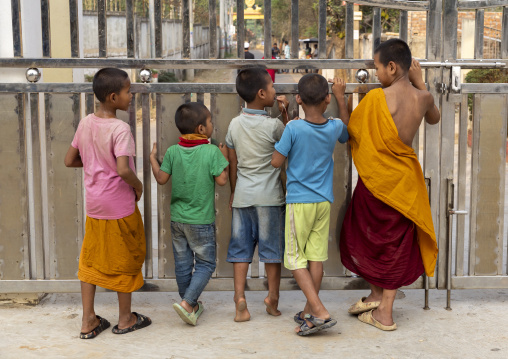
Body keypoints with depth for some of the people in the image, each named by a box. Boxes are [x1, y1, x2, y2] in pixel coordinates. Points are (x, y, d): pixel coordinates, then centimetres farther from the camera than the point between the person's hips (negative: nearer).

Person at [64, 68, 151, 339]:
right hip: (120, 205, -6)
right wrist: (138, 186, -13)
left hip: (94, 205, 6)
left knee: (91, 259, 15)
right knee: (125, 259, 10)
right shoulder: (120, 129, -20)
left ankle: (88, 321, 20)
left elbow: (69, 160, 7)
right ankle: (125, 319, 24)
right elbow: (123, 169, -31)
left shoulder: (85, 123, 1)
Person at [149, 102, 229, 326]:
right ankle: (187, 303, -8)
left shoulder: (172, 152, -2)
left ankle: (192, 306, 27)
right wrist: (224, 158, 2)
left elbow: (161, 179, 0)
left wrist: (153, 158, 16)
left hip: (177, 219, 5)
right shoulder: (212, 152, -13)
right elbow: (222, 180, -12)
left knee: (182, 264, 15)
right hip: (201, 221, -5)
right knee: (205, 264, 7)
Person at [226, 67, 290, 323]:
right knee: (271, 249, 7)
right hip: (269, 196, -3)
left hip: (243, 196, 4)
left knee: (240, 249, 7)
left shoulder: (235, 125, 2)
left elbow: (232, 164, 7)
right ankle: (273, 300, 14)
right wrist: (285, 113, 6)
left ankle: (240, 300, 0)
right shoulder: (273, 125, -11)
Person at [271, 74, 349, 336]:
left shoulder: (293, 129, -15)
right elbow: (347, 130, 23)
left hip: (299, 201, -4)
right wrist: (341, 97, 29)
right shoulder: (334, 128, -1)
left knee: (295, 259, 1)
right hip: (324, 201, 5)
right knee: (317, 257, 9)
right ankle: (309, 313, 19)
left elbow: (276, 162, -8)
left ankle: (320, 312, -10)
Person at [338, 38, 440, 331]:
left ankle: (376, 293, 19)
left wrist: (340, 98, 10)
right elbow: (434, 118, 19)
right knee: (396, 242, 13)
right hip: (404, 178, 4)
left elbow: (349, 129, -5)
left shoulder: (376, 98, -18)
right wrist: (420, 82, 19)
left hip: (377, 179, -4)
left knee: (366, 237, 17)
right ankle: (385, 310, 18)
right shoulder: (423, 98, -5)